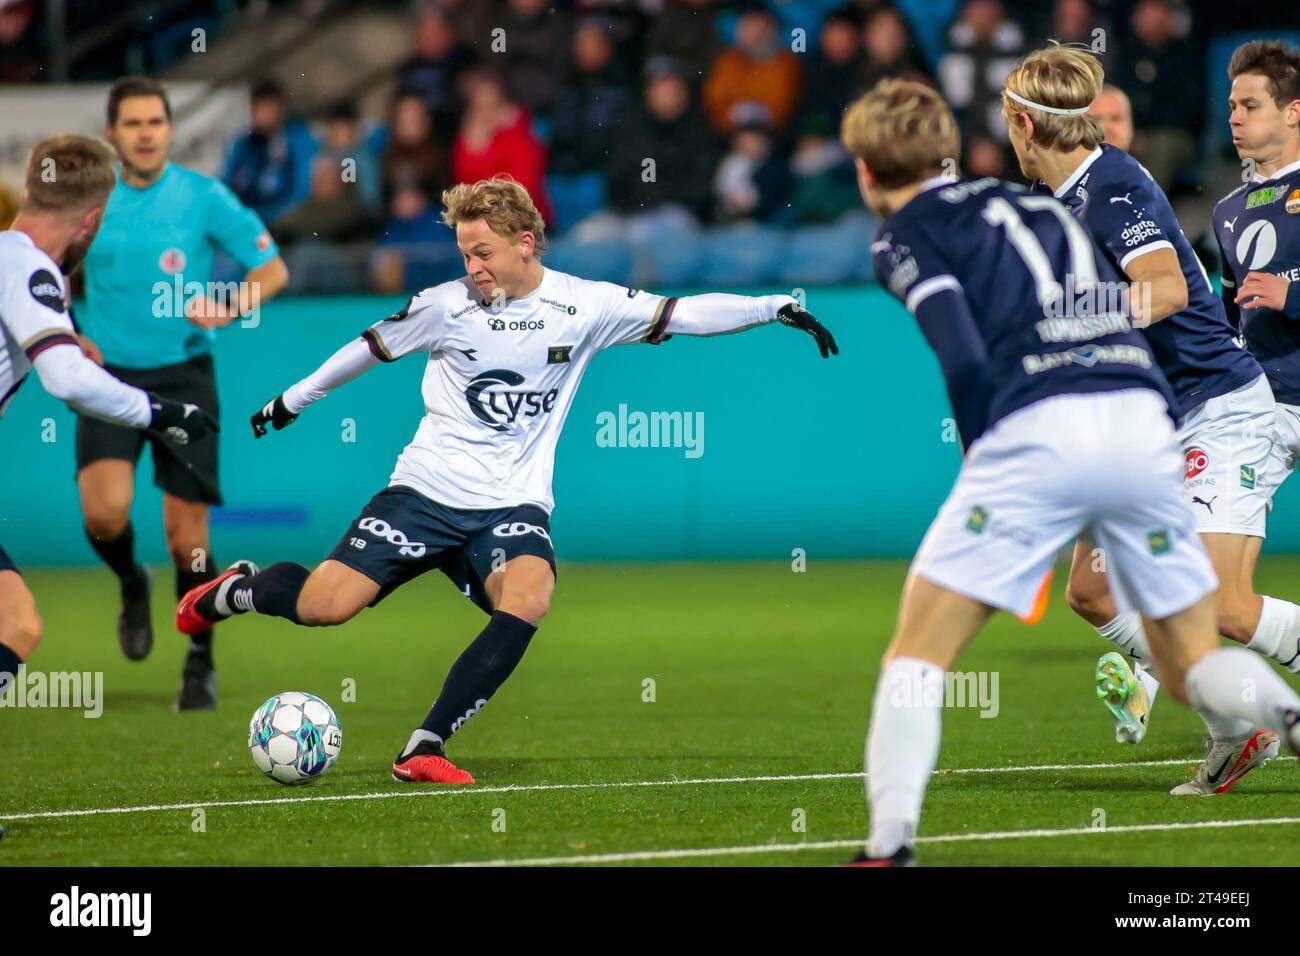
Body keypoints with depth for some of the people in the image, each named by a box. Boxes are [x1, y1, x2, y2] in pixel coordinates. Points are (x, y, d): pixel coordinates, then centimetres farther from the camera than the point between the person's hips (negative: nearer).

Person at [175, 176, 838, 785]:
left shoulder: (585, 306, -1)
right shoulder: (446, 305, -1)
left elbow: (687, 313, 1)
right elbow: (371, 347, 14)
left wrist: (776, 308, -9)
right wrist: (294, 400, 23)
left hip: (513, 504, 1)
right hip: (427, 490, -1)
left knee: (528, 600, -30)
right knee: (326, 606, -13)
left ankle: (424, 750, -27)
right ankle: (240, 589, 23)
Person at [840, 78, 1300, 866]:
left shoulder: (906, 235, 9)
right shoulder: (1036, 208, 28)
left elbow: (966, 361, -6)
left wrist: (982, 457, 6)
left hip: (1036, 431, -5)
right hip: (1145, 422, 5)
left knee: (918, 654, 5)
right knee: (1192, 664, 16)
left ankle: (891, 842, -9)